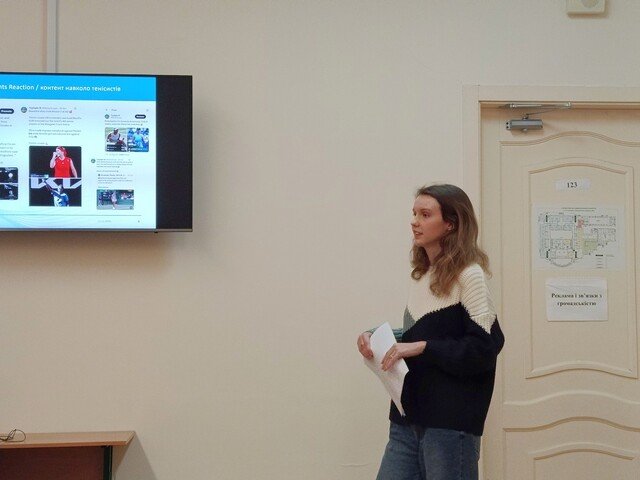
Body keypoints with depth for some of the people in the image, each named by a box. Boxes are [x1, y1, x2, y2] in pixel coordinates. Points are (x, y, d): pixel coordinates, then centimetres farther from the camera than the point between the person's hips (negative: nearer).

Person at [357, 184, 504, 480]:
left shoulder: (469, 275, -9)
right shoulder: (420, 275, 11)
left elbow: (485, 348, -15)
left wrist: (421, 348, -19)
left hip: (451, 421, -7)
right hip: (409, 416, 7)